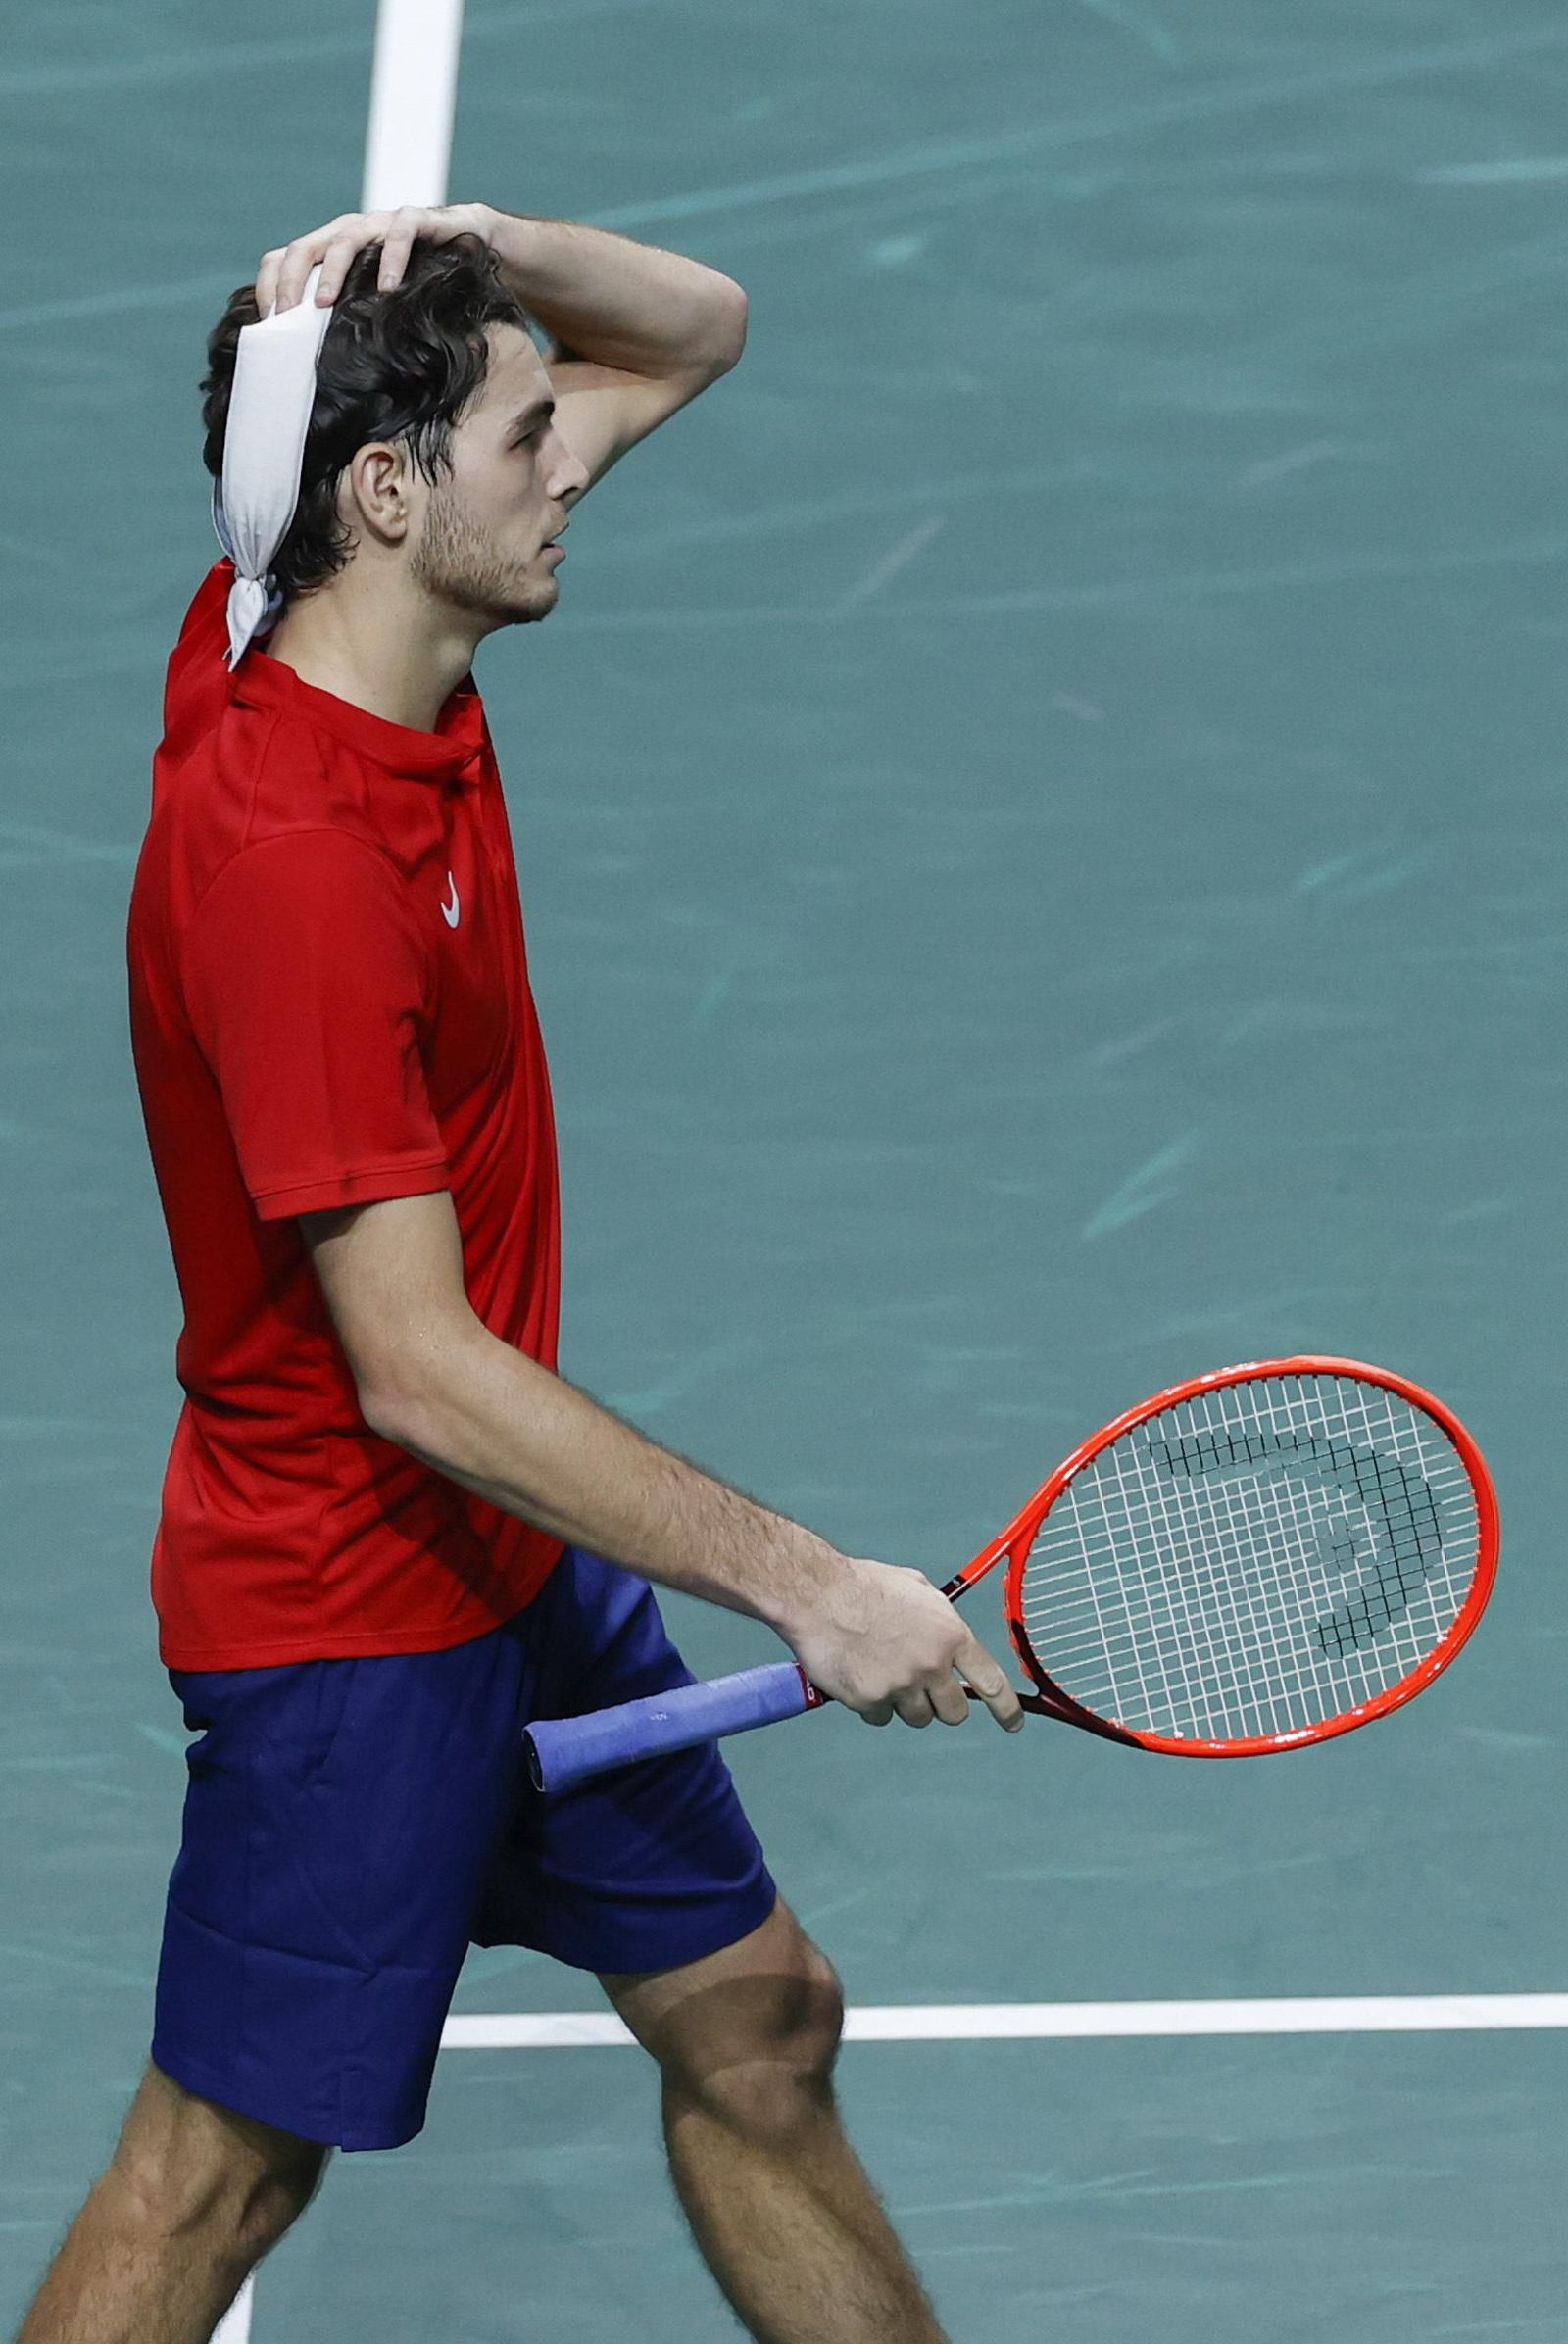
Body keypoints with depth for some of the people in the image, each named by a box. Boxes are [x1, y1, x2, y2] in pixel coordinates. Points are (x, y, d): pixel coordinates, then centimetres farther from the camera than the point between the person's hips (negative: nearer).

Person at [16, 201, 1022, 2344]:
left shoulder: (326, 622, -3)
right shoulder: (287, 854, -30)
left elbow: (696, 327, 9)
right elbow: (415, 1373, -31)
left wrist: (478, 249, -14)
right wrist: (801, 1584, -30)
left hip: (515, 1553, 9)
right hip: (351, 1613, -9)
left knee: (755, 2021, 18)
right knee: (225, 2169, 1)